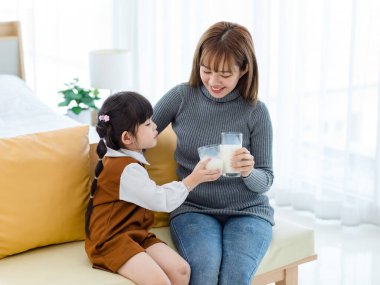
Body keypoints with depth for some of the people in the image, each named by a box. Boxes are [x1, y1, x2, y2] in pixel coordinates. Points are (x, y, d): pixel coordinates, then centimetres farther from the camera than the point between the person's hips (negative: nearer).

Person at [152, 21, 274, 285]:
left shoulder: (256, 112, -4)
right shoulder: (181, 97, -2)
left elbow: (266, 180, 1)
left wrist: (249, 172, -22)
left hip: (247, 211, 0)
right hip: (193, 208, 0)